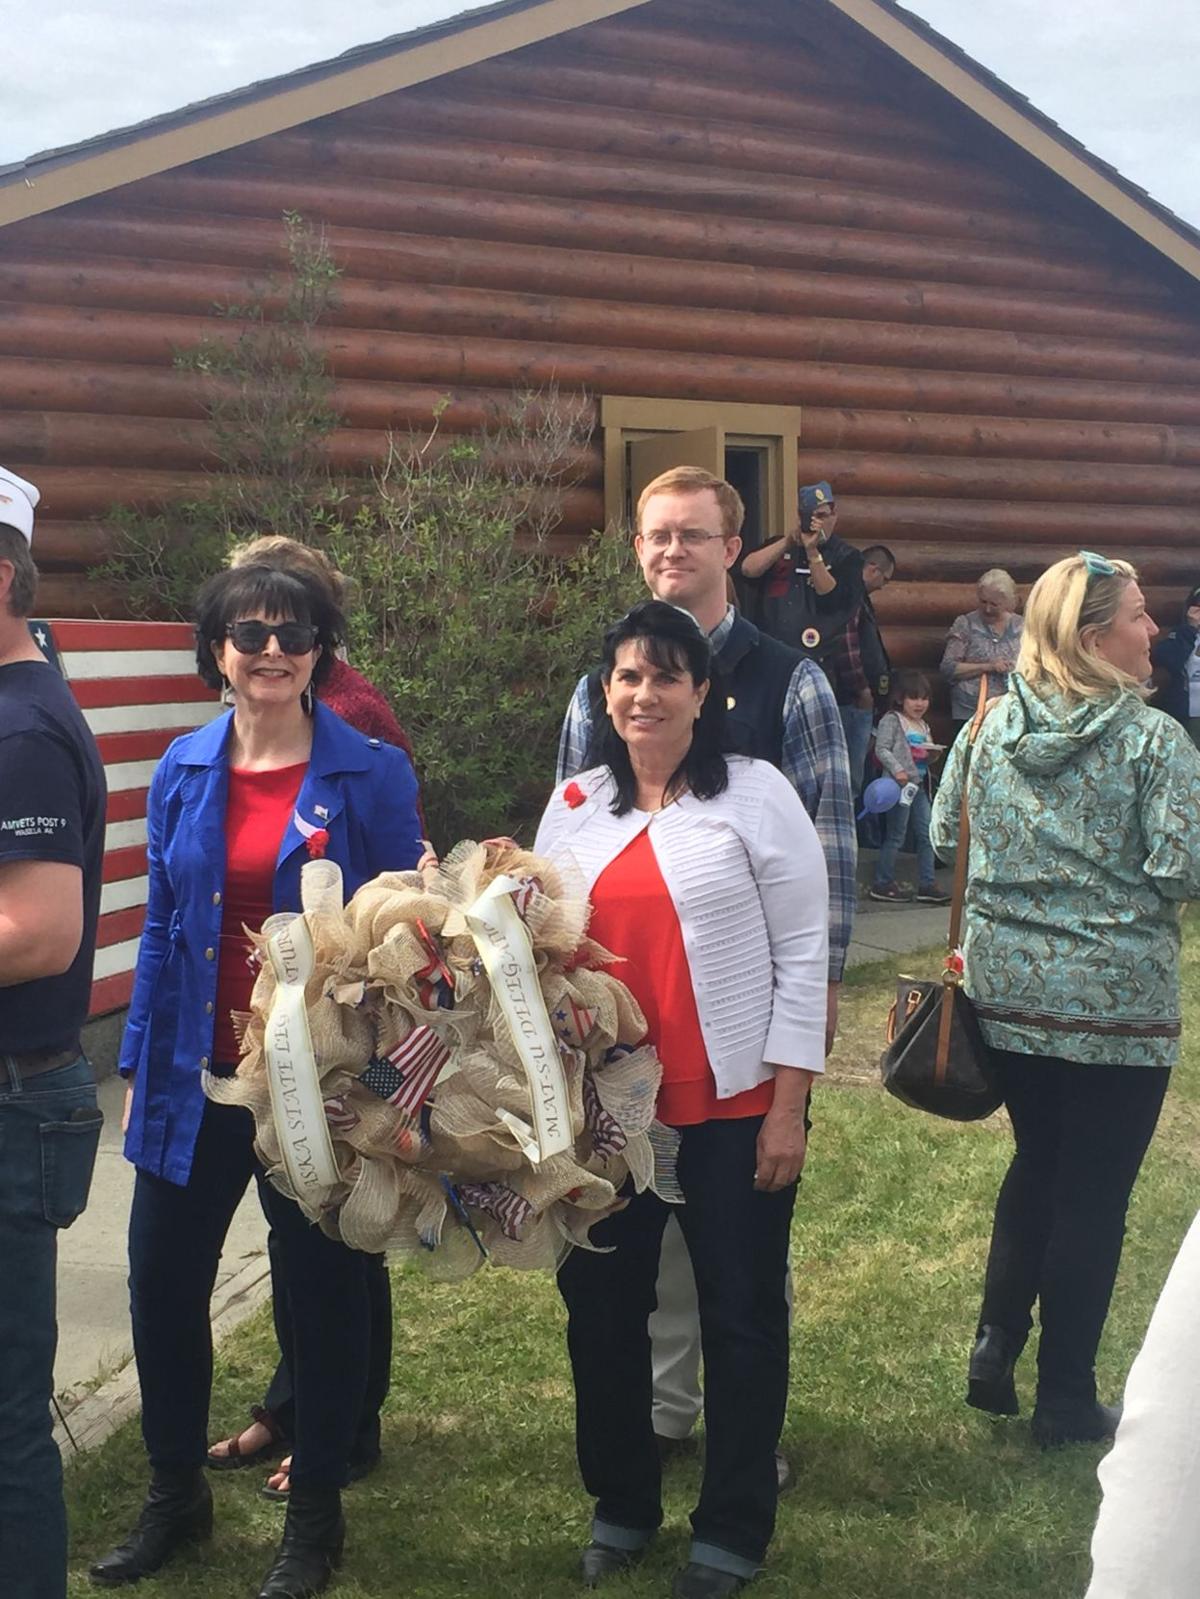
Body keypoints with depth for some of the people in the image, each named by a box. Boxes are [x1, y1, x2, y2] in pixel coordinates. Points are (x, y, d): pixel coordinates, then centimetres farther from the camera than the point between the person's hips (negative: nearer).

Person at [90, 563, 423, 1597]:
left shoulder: (371, 774, -8)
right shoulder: (184, 773, 3)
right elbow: (162, 928, 9)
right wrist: (139, 1063, 7)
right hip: (197, 1079, 4)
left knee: (324, 1290, 10)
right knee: (163, 1284, 12)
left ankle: (316, 1512, 30)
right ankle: (176, 1494, 36)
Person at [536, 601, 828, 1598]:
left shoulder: (756, 795, -6)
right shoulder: (574, 806, 6)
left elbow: (802, 954, -7)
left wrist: (789, 1105, -10)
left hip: (735, 1106, -4)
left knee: (740, 1316, 9)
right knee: (601, 1308, 14)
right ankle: (621, 1505, 35)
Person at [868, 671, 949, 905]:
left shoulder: (923, 726, 19)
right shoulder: (892, 720, -6)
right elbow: (881, 749, -13)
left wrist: (933, 754, 2)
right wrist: (897, 769, -24)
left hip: (920, 784, 8)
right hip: (901, 784, -8)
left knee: (927, 834, 6)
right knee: (896, 836, -3)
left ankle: (927, 885, 11)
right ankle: (882, 884, 6)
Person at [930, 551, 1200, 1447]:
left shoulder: (991, 726, 1)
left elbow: (945, 836, 8)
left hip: (1007, 993, 5)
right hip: (1118, 1003, -5)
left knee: (1036, 1164, 24)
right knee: (1094, 1196, 7)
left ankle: (995, 1351, 23)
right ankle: (1067, 1399, 18)